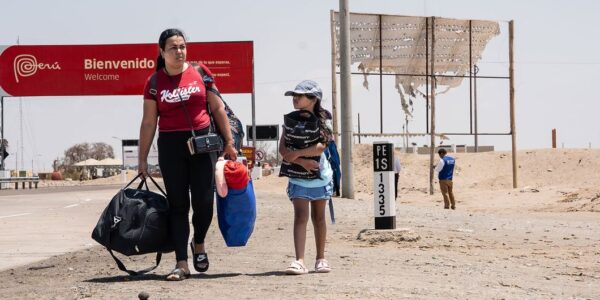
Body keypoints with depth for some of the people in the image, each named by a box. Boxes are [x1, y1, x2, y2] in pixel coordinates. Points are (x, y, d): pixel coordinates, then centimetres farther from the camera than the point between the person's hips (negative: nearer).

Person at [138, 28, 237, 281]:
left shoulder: (200, 72, 3)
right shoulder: (154, 82, 2)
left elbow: (218, 108, 8)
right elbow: (149, 122, 4)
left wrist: (228, 142, 5)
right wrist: (142, 159, 3)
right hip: (170, 146, 0)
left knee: (204, 201, -4)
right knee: (178, 205, 1)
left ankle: (199, 243, 26)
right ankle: (182, 263, 3)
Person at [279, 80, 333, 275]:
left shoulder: (321, 122, -5)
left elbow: (320, 147, -21)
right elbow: (283, 149, -9)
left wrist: (296, 153, -25)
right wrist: (301, 161, -22)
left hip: (320, 176, 0)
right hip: (298, 177, 0)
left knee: (318, 217, 11)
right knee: (300, 216, -13)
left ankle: (321, 259, 22)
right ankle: (299, 261, -21)